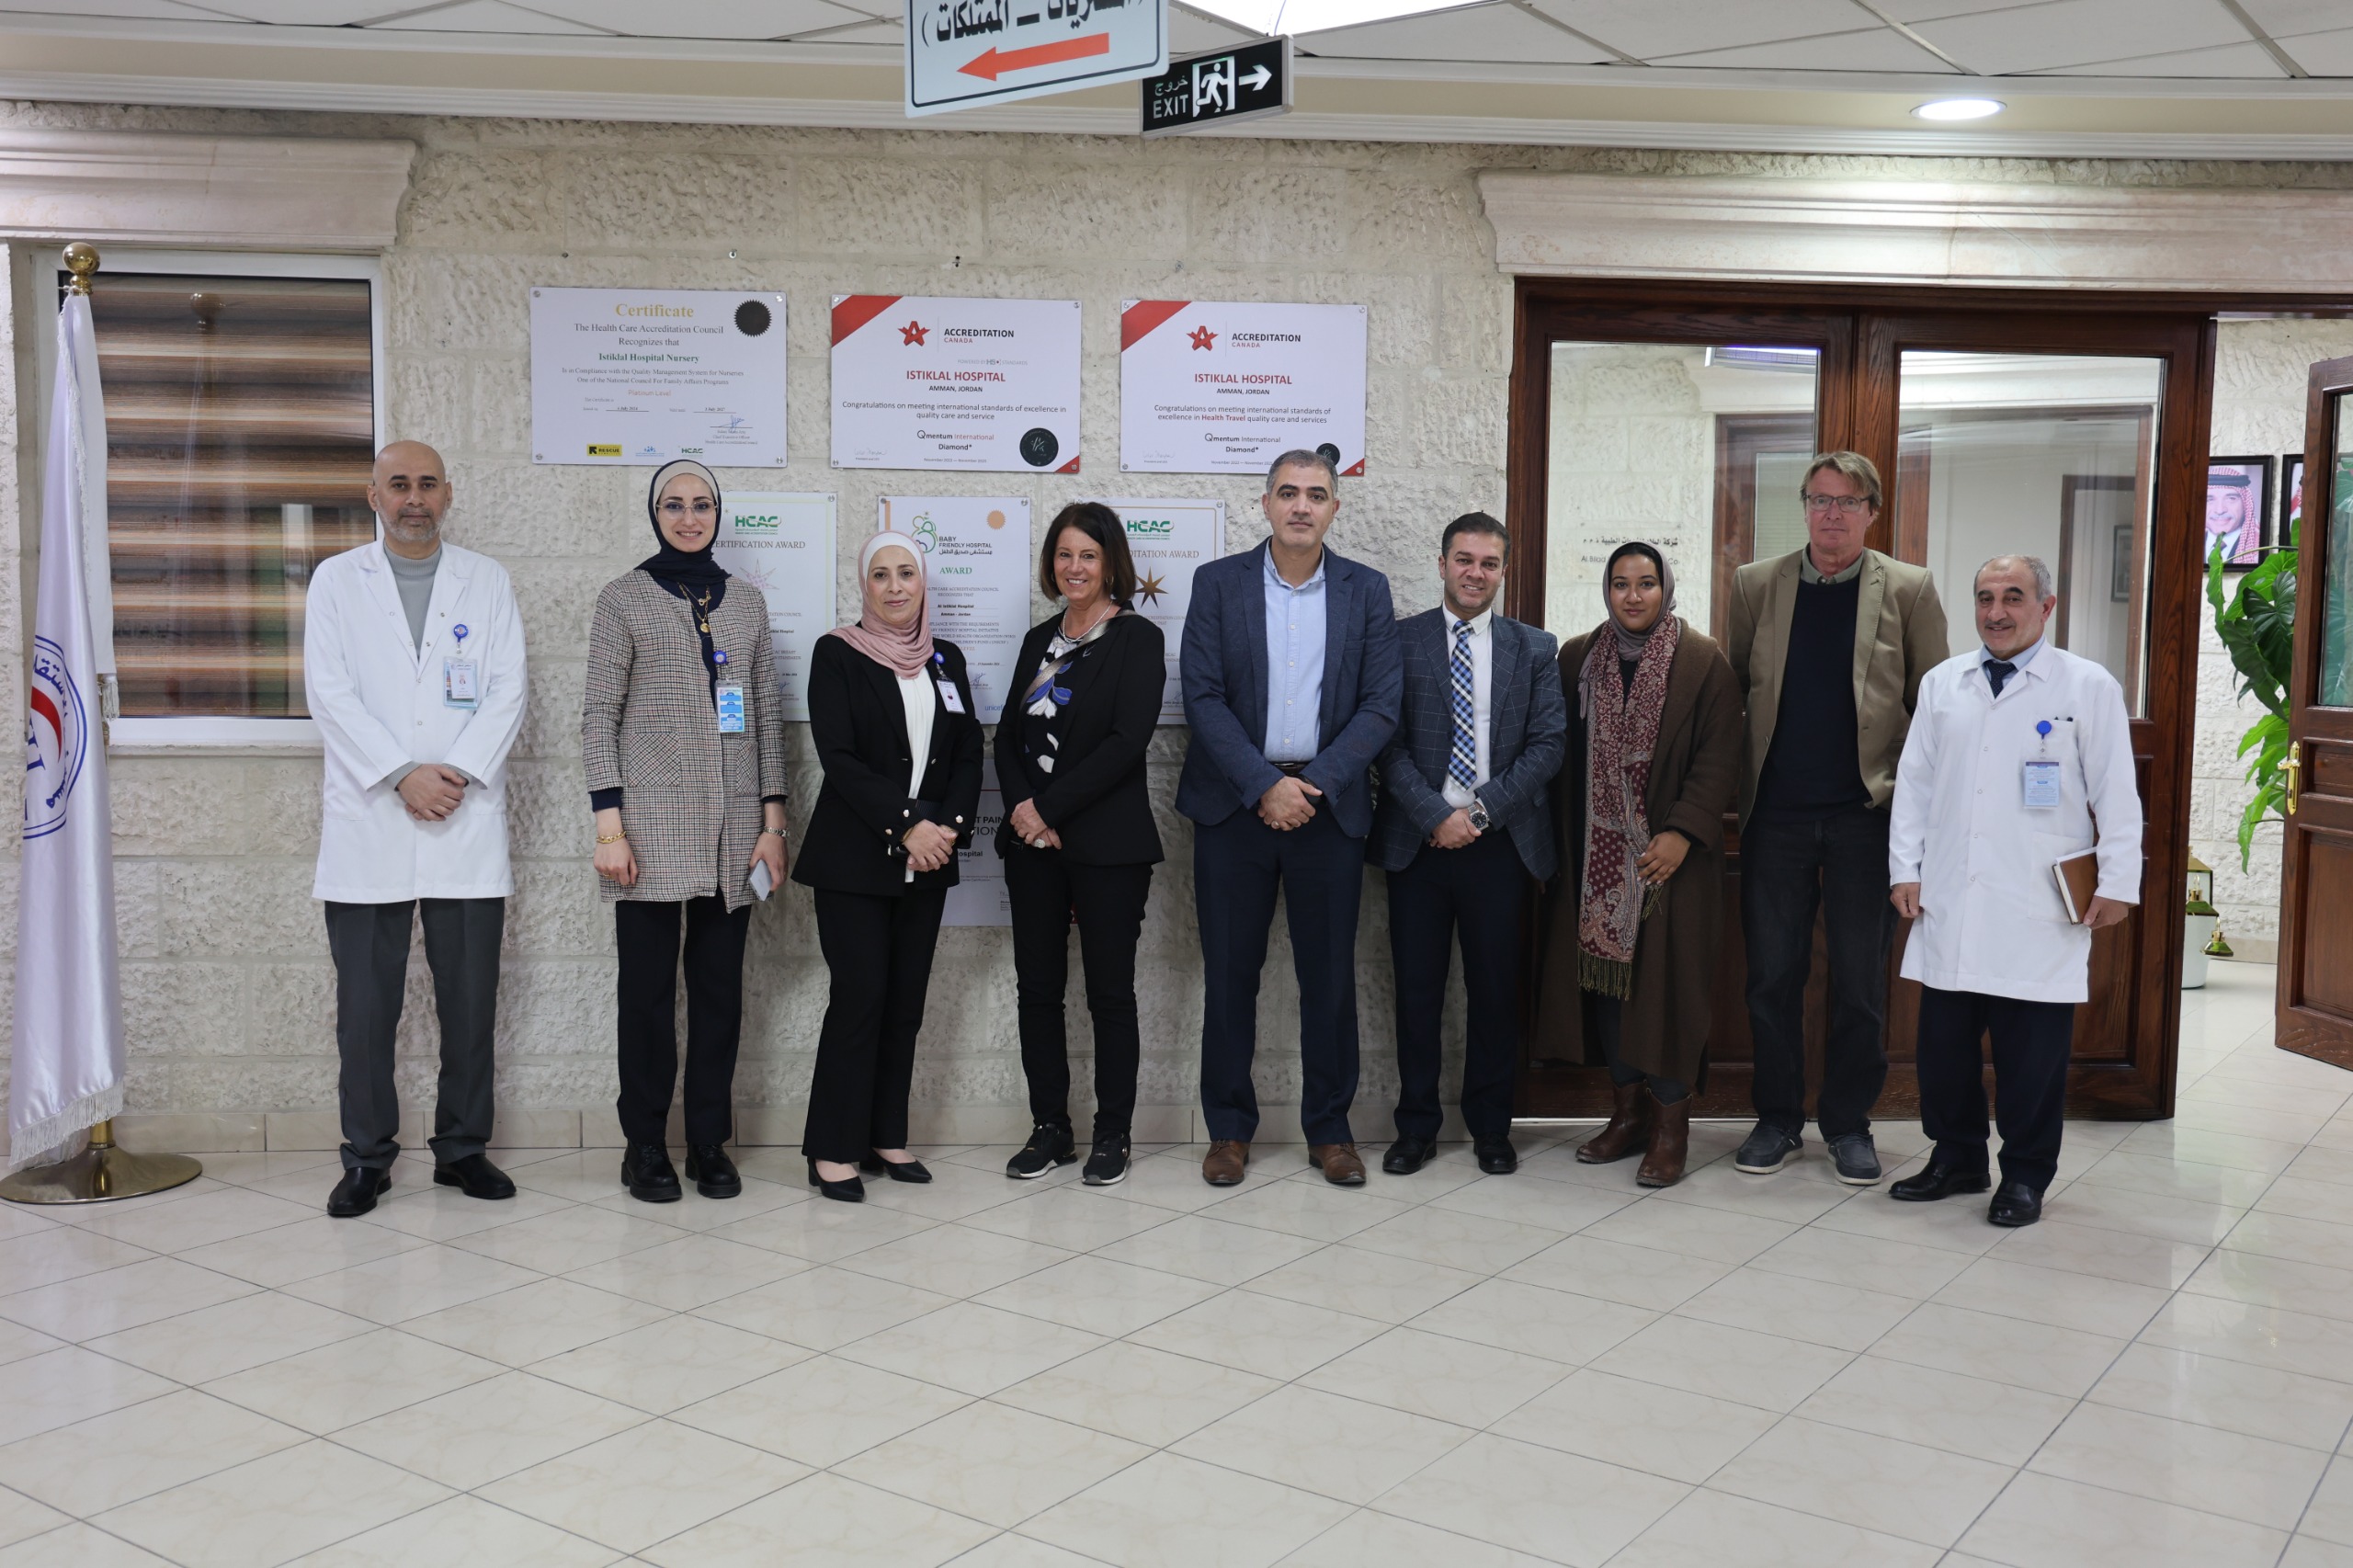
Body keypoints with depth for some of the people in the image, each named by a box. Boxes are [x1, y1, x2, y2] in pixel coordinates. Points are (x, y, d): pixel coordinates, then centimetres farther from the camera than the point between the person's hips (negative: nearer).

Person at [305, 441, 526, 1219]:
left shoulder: (487, 581, 10)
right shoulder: (337, 580, 8)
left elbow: (508, 689, 3)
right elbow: (330, 692, -1)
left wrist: (458, 772, -11)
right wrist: (403, 775, -12)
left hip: (467, 821, 1)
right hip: (367, 825, 0)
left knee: (470, 998, 4)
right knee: (366, 1002, 2)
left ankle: (463, 1147, 17)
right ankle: (367, 1158, 13)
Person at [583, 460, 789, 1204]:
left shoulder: (746, 601, 12)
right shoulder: (626, 598, 3)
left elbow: (768, 712, 12)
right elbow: (599, 715, -1)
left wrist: (773, 821, 5)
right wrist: (609, 826, -10)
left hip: (732, 829, 3)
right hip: (653, 821, -3)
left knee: (720, 989, 6)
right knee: (648, 989, 1)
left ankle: (710, 1143, 16)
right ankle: (645, 1148, 12)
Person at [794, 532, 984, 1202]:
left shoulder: (946, 659, 12)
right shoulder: (837, 653, -3)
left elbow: (968, 754, 9)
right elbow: (838, 757, -11)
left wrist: (949, 828, -7)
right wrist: (906, 825, -18)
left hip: (928, 858, 5)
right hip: (854, 858, -5)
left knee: (906, 1000, 7)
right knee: (860, 996, -7)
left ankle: (886, 1137, 18)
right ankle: (834, 1149, 2)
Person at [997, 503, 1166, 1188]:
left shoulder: (1137, 638, -4)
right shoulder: (1040, 640, 14)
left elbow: (1128, 740, -14)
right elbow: (1010, 735, 11)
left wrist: (1051, 808, -14)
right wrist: (1021, 807, -8)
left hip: (1107, 843, -5)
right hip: (1033, 843, 6)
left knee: (1110, 991, 1)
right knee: (1037, 987, 7)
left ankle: (1112, 1134, 12)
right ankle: (1050, 1129, 18)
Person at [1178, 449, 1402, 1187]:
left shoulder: (1367, 591, 5)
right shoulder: (1218, 583, 2)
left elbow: (1380, 705, 0)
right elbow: (1202, 697, -5)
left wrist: (1315, 785, -12)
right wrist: (1264, 786, -13)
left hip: (1329, 806, 1)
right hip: (1234, 805, 0)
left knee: (1330, 975, 6)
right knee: (1230, 973, 5)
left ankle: (1330, 1129, 18)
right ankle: (1229, 1129, 17)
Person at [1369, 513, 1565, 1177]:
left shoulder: (1534, 648, 8)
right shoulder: (1400, 641, 3)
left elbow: (1549, 743, 1)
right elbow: (1388, 743, -3)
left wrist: (1482, 809, -9)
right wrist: (1436, 816, -13)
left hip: (1501, 842, 1)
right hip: (1418, 841, -1)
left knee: (1496, 991, 7)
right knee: (1417, 990, 5)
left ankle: (1491, 1128, 20)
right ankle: (1416, 1128, 16)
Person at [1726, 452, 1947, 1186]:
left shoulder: (1908, 590, 1)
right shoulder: (1756, 585, 6)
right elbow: (1732, 691, 8)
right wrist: (1728, 789, 1)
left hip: (1867, 814, -1)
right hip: (1776, 813, 1)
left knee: (1861, 981, 6)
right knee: (1772, 975, 7)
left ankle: (1848, 1124, 20)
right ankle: (1777, 1119, 21)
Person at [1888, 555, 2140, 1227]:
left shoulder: (2089, 687, 0)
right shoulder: (1942, 684, 10)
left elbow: (2116, 794, 0)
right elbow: (1914, 782, 11)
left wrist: (2117, 882, -4)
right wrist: (1905, 868, 6)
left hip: (2040, 914, -3)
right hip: (1950, 906, 3)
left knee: (2031, 1051, 2)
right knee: (1944, 1040, 8)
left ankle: (2025, 1175, 17)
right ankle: (1956, 1158, 24)